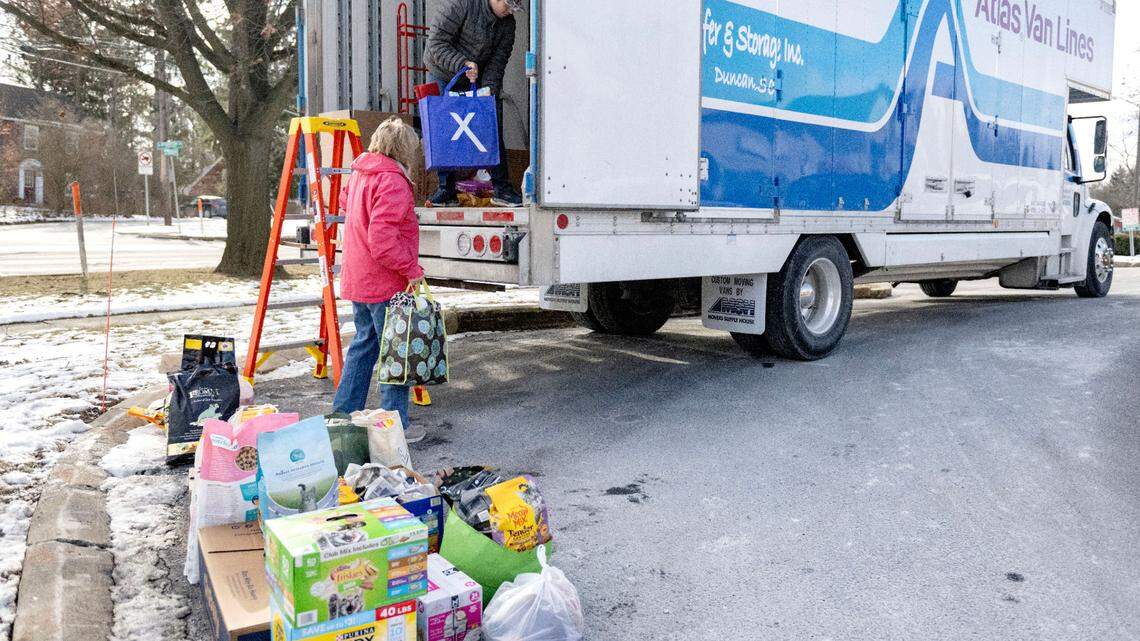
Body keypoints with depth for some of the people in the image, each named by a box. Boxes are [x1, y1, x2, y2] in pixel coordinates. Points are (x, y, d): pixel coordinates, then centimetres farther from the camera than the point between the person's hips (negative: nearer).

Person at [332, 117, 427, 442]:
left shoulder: (360, 173, 11)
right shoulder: (392, 181, -18)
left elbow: (346, 202, 32)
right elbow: (382, 239, -27)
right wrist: (412, 269, -19)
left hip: (358, 279, 9)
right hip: (386, 283, -9)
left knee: (364, 344, 19)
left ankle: (343, 414, 26)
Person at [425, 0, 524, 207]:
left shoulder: (508, 23, -6)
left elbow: (498, 60, -8)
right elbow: (436, 44, -22)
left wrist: (488, 88, -23)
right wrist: (462, 64, -33)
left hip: (480, 81, 4)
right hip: (444, 77, -4)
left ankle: (502, 188, 3)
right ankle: (447, 191, 5)